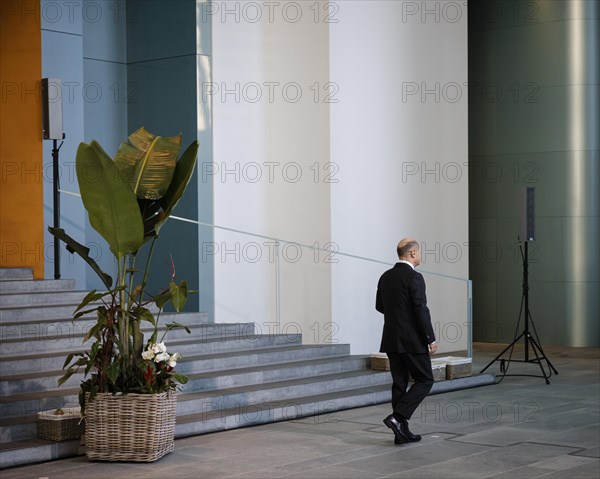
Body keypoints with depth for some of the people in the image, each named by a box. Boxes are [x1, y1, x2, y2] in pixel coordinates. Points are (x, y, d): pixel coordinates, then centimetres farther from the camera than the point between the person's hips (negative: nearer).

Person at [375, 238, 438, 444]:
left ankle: (402, 431, 11)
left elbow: (379, 306, 18)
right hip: (412, 340, -7)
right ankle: (397, 417, -10)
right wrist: (431, 339, -12)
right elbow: (422, 310, -18)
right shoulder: (414, 278, -14)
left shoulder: (386, 277, 9)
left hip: (391, 340, 7)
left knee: (399, 383, 10)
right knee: (425, 380, 4)